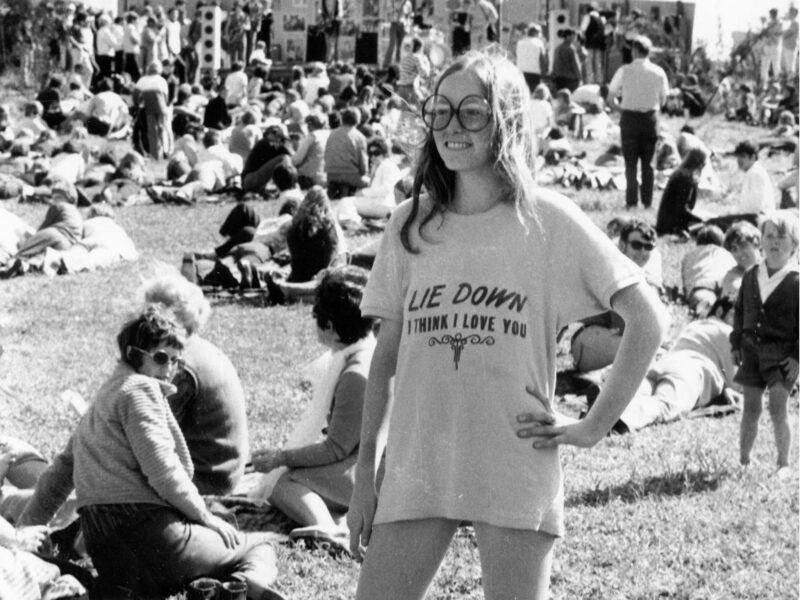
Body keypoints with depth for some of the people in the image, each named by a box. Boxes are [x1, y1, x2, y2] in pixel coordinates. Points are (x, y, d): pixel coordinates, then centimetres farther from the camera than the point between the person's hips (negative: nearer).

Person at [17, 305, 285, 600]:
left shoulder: (100, 401, 26)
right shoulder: (140, 388, -1)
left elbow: (60, 471, 30)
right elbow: (162, 470, -12)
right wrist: (206, 517, -2)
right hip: (148, 529, -7)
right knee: (260, 546, 10)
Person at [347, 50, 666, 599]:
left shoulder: (549, 220, -1)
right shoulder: (410, 226, 9)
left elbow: (647, 320, -1)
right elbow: (385, 357, 12)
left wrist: (596, 426, -4)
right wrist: (364, 471, 7)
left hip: (517, 472, -3)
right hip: (416, 468, 3)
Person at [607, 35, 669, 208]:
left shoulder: (625, 71, -8)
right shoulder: (658, 72, -2)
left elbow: (611, 97, -4)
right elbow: (662, 99, 4)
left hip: (629, 118, -2)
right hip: (650, 118, 2)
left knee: (630, 162, 3)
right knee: (648, 162, 11)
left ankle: (631, 201, -2)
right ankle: (647, 201, 10)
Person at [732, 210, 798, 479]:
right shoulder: (751, 276, 7)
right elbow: (740, 312, 15)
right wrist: (736, 344, 10)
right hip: (752, 350, 4)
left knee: (777, 409, -7)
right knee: (750, 408, 9)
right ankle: (743, 460, 19)